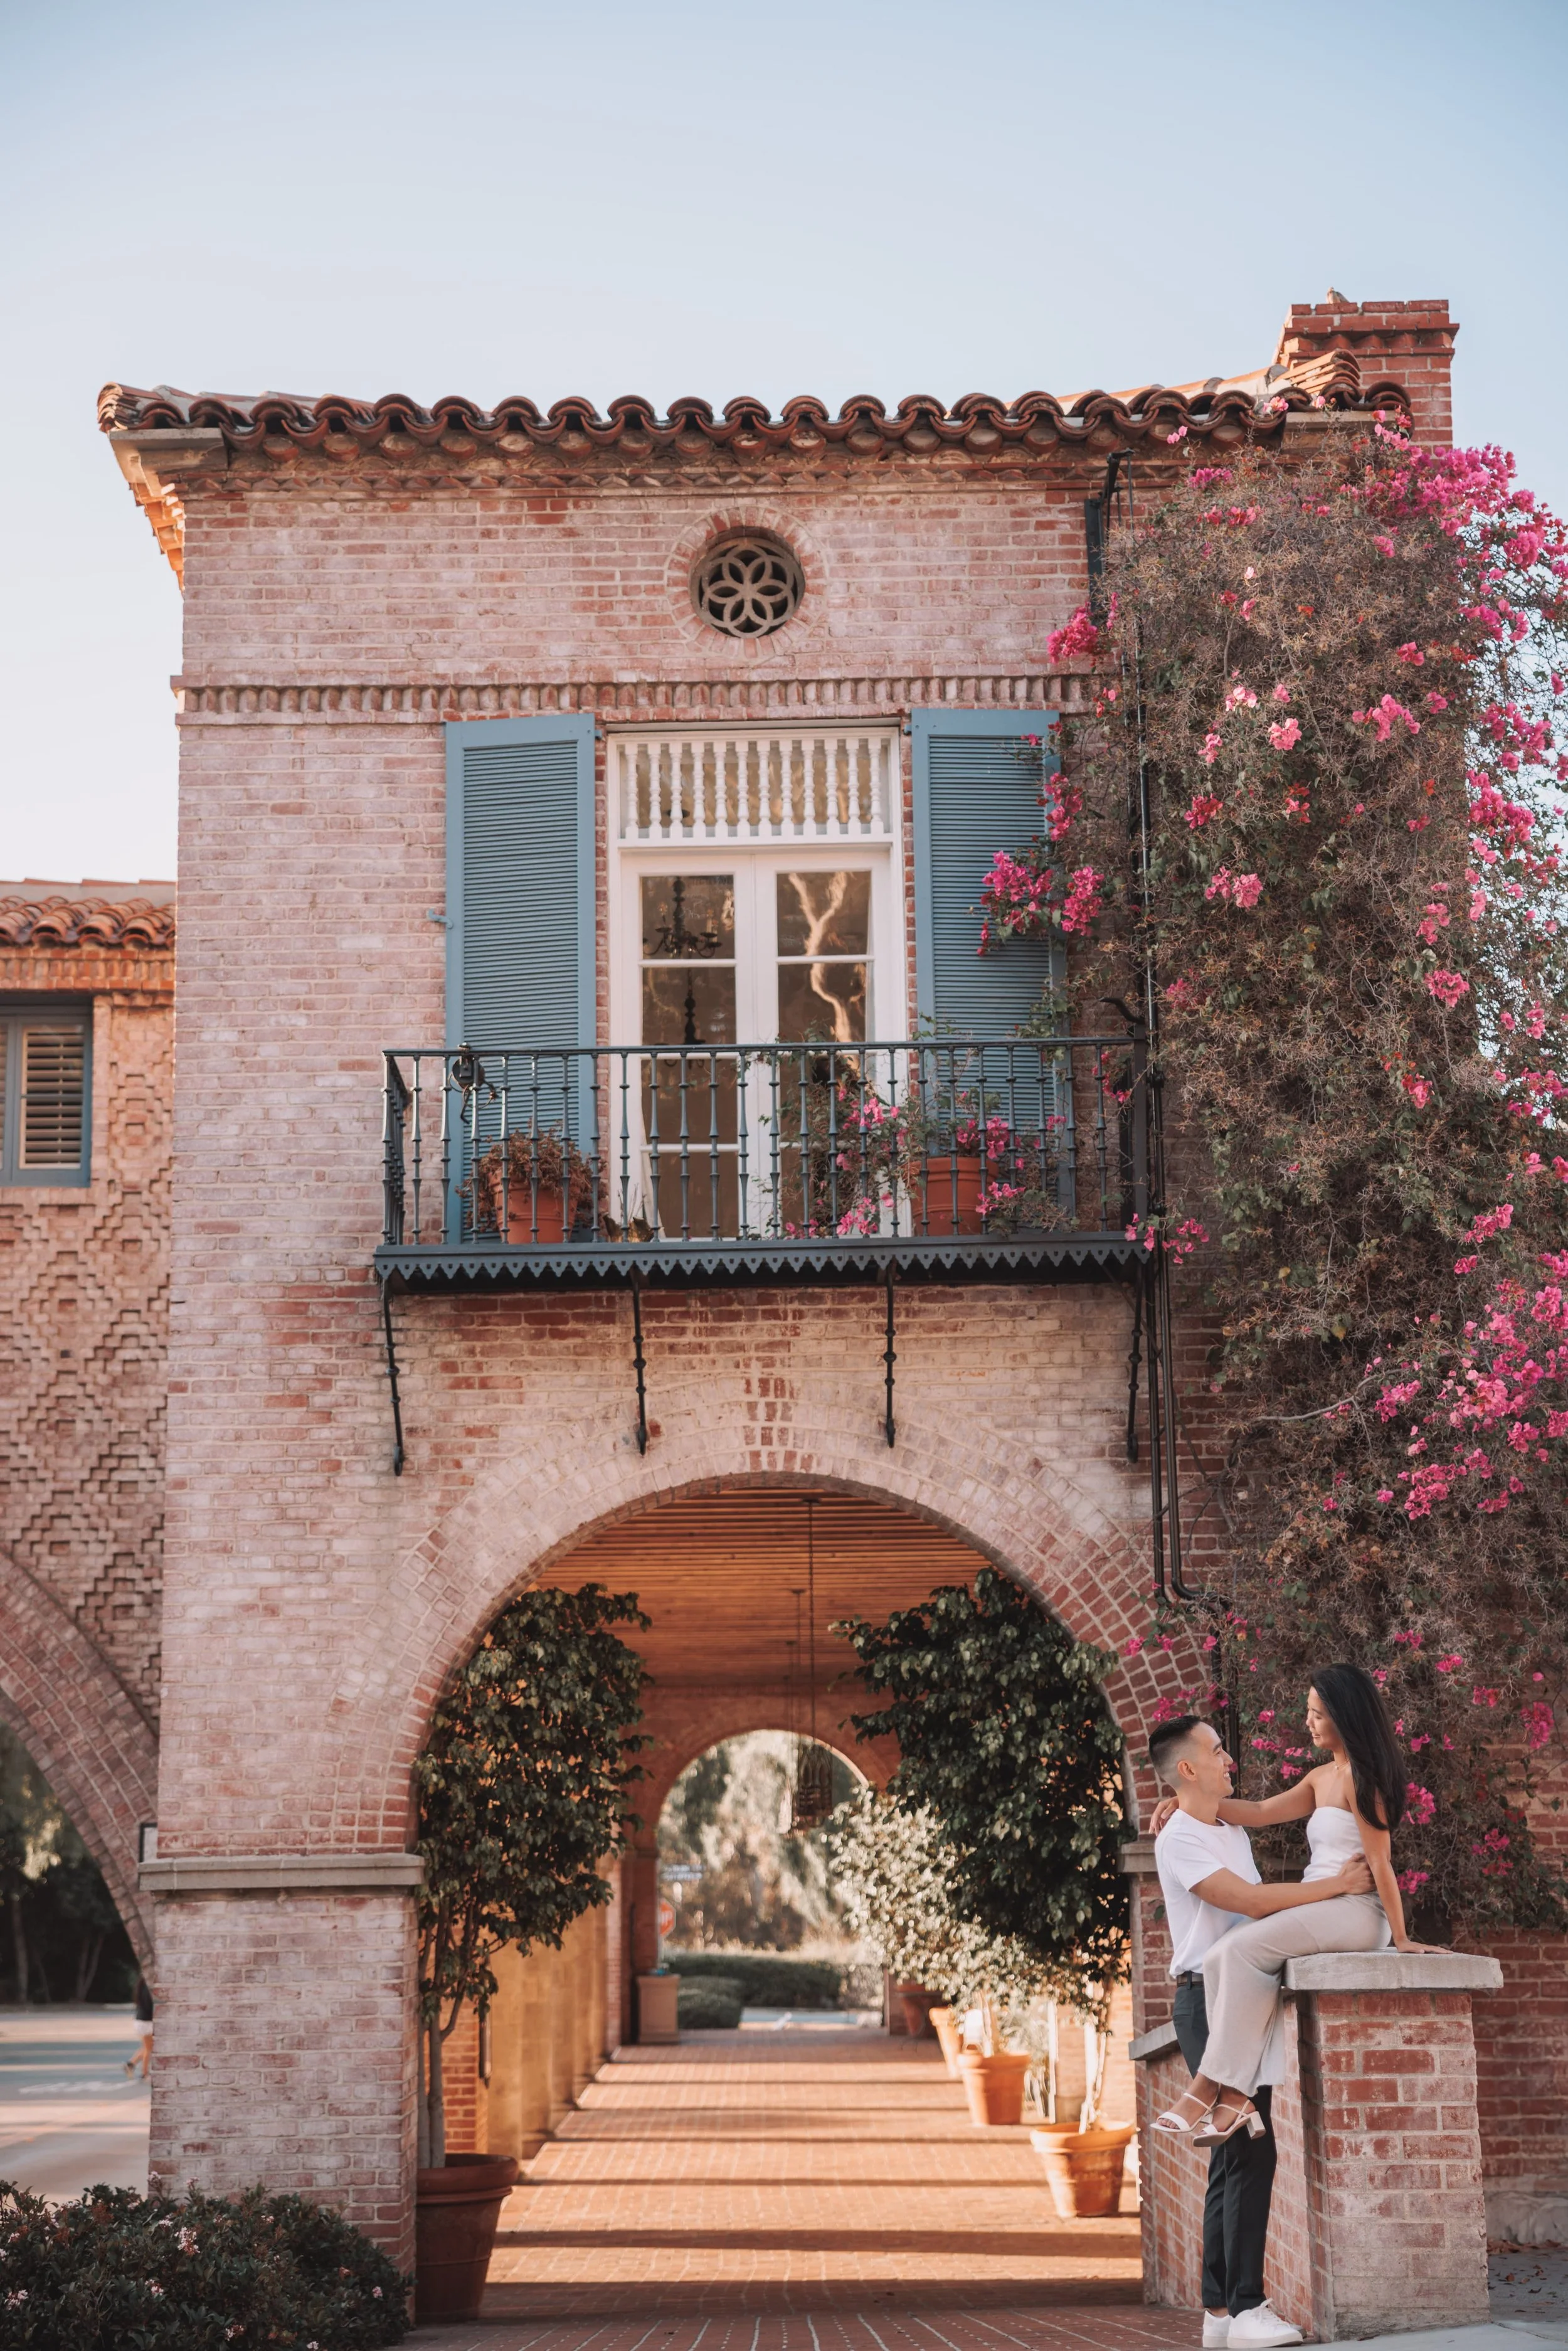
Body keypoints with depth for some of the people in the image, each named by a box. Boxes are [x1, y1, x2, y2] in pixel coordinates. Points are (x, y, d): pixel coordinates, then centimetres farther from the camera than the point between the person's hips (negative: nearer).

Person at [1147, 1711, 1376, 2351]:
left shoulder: (1234, 1830, 18)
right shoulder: (1179, 1840, -10)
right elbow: (1246, 1899, -19)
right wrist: (1336, 1885, -17)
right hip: (1209, 1996, -9)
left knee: (1239, 2155, 7)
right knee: (1249, 2152, -15)